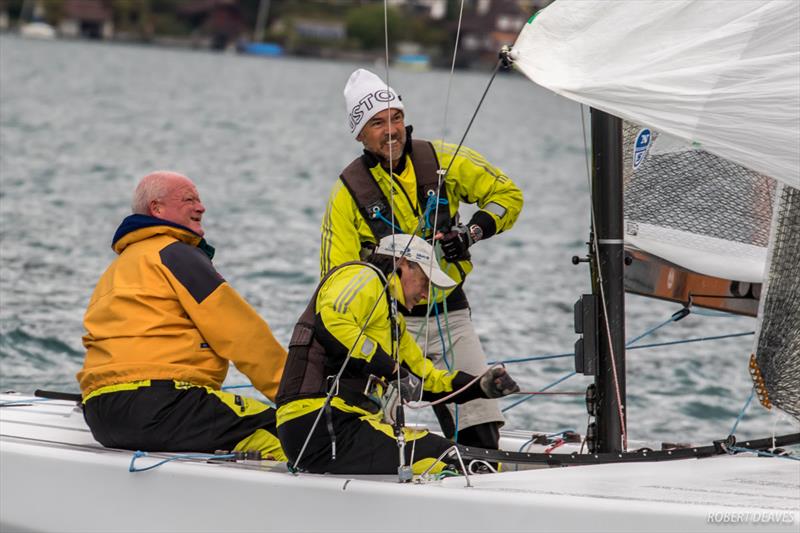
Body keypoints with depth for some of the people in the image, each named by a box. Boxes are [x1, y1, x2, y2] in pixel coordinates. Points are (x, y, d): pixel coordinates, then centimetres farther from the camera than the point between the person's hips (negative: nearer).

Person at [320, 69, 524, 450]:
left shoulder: (442, 161, -1)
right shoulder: (349, 192, -5)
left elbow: (507, 196, 7)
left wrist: (472, 232, -10)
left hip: (449, 312, 2)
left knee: (481, 436, -3)